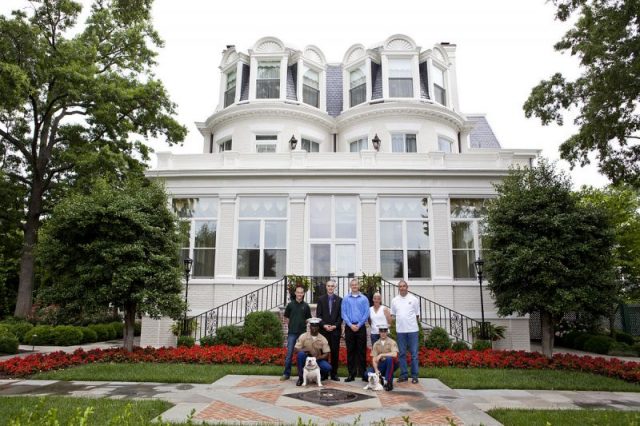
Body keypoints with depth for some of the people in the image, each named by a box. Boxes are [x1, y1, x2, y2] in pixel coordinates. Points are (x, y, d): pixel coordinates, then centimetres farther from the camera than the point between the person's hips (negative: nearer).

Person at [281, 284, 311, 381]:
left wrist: (302, 325, 2)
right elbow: (286, 317, 10)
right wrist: (291, 325, 7)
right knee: (289, 353, 1)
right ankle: (286, 373, 11)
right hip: (292, 333, -1)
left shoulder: (306, 306, 2)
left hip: (303, 333, 1)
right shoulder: (290, 304, 1)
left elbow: (308, 318, 10)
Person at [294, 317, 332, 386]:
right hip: (306, 360, 0)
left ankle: (322, 374, 9)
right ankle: (300, 377, -16)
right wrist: (304, 350, -30)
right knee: (301, 354, -33)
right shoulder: (303, 336, -8)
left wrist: (317, 358, -24)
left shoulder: (322, 339, -6)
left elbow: (326, 354, -7)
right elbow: (297, 349, -11)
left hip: (318, 360, 0)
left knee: (328, 367, -29)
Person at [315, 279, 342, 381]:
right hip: (323, 330, 0)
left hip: (335, 330, 0)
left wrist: (335, 326, -9)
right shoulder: (321, 299, 7)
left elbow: (341, 315, 3)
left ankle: (334, 374, 10)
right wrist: (324, 325, -10)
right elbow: (318, 315, 2)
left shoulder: (339, 300, 6)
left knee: (335, 352, 2)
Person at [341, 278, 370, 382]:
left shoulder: (364, 298, 4)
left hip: (361, 327, -1)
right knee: (350, 351, 4)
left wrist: (358, 325, -9)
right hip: (349, 327, 1)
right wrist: (351, 325, -9)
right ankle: (351, 374, 11)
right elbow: (343, 314, 1)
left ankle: (363, 373, 8)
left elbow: (366, 314, -2)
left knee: (362, 351, 1)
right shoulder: (346, 299, 6)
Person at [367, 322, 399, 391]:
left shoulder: (392, 342, -7)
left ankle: (388, 382, -25)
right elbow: (374, 359, -1)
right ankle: (382, 379, 4)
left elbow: (394, 354, -26)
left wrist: (381, 355, -26)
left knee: (389, 358, -37)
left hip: (391, 364, -3)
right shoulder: (376, 344, 3)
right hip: (381, 365, 3)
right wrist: (376, 370, -19)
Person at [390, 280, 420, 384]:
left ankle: (414, 375, 8)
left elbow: (417, 315, 5)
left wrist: (413, 323, 2)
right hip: (400, 330, 3)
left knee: (414, 353, 1)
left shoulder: (413, 299, 1)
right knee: (402, 353, 8)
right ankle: (403, 374, 16)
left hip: (412, 329, -3)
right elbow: (392, 315, 14)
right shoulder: (394, 300, 8)